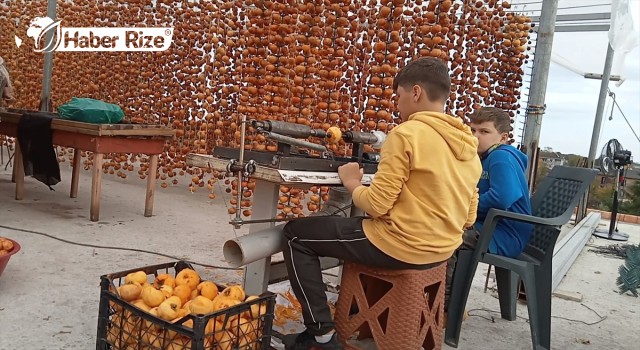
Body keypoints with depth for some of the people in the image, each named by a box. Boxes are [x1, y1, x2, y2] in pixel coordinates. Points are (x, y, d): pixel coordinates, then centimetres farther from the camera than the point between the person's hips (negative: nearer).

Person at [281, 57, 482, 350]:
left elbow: (376, 205, -18)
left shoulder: (406, 133, -17)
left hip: (400, 247, -8)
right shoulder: (468, 145, 6)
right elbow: (468, 218, 10)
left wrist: (351, 182, 0)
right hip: (441, 251, 9)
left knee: (295, 233, 5)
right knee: (359, 225, 36)